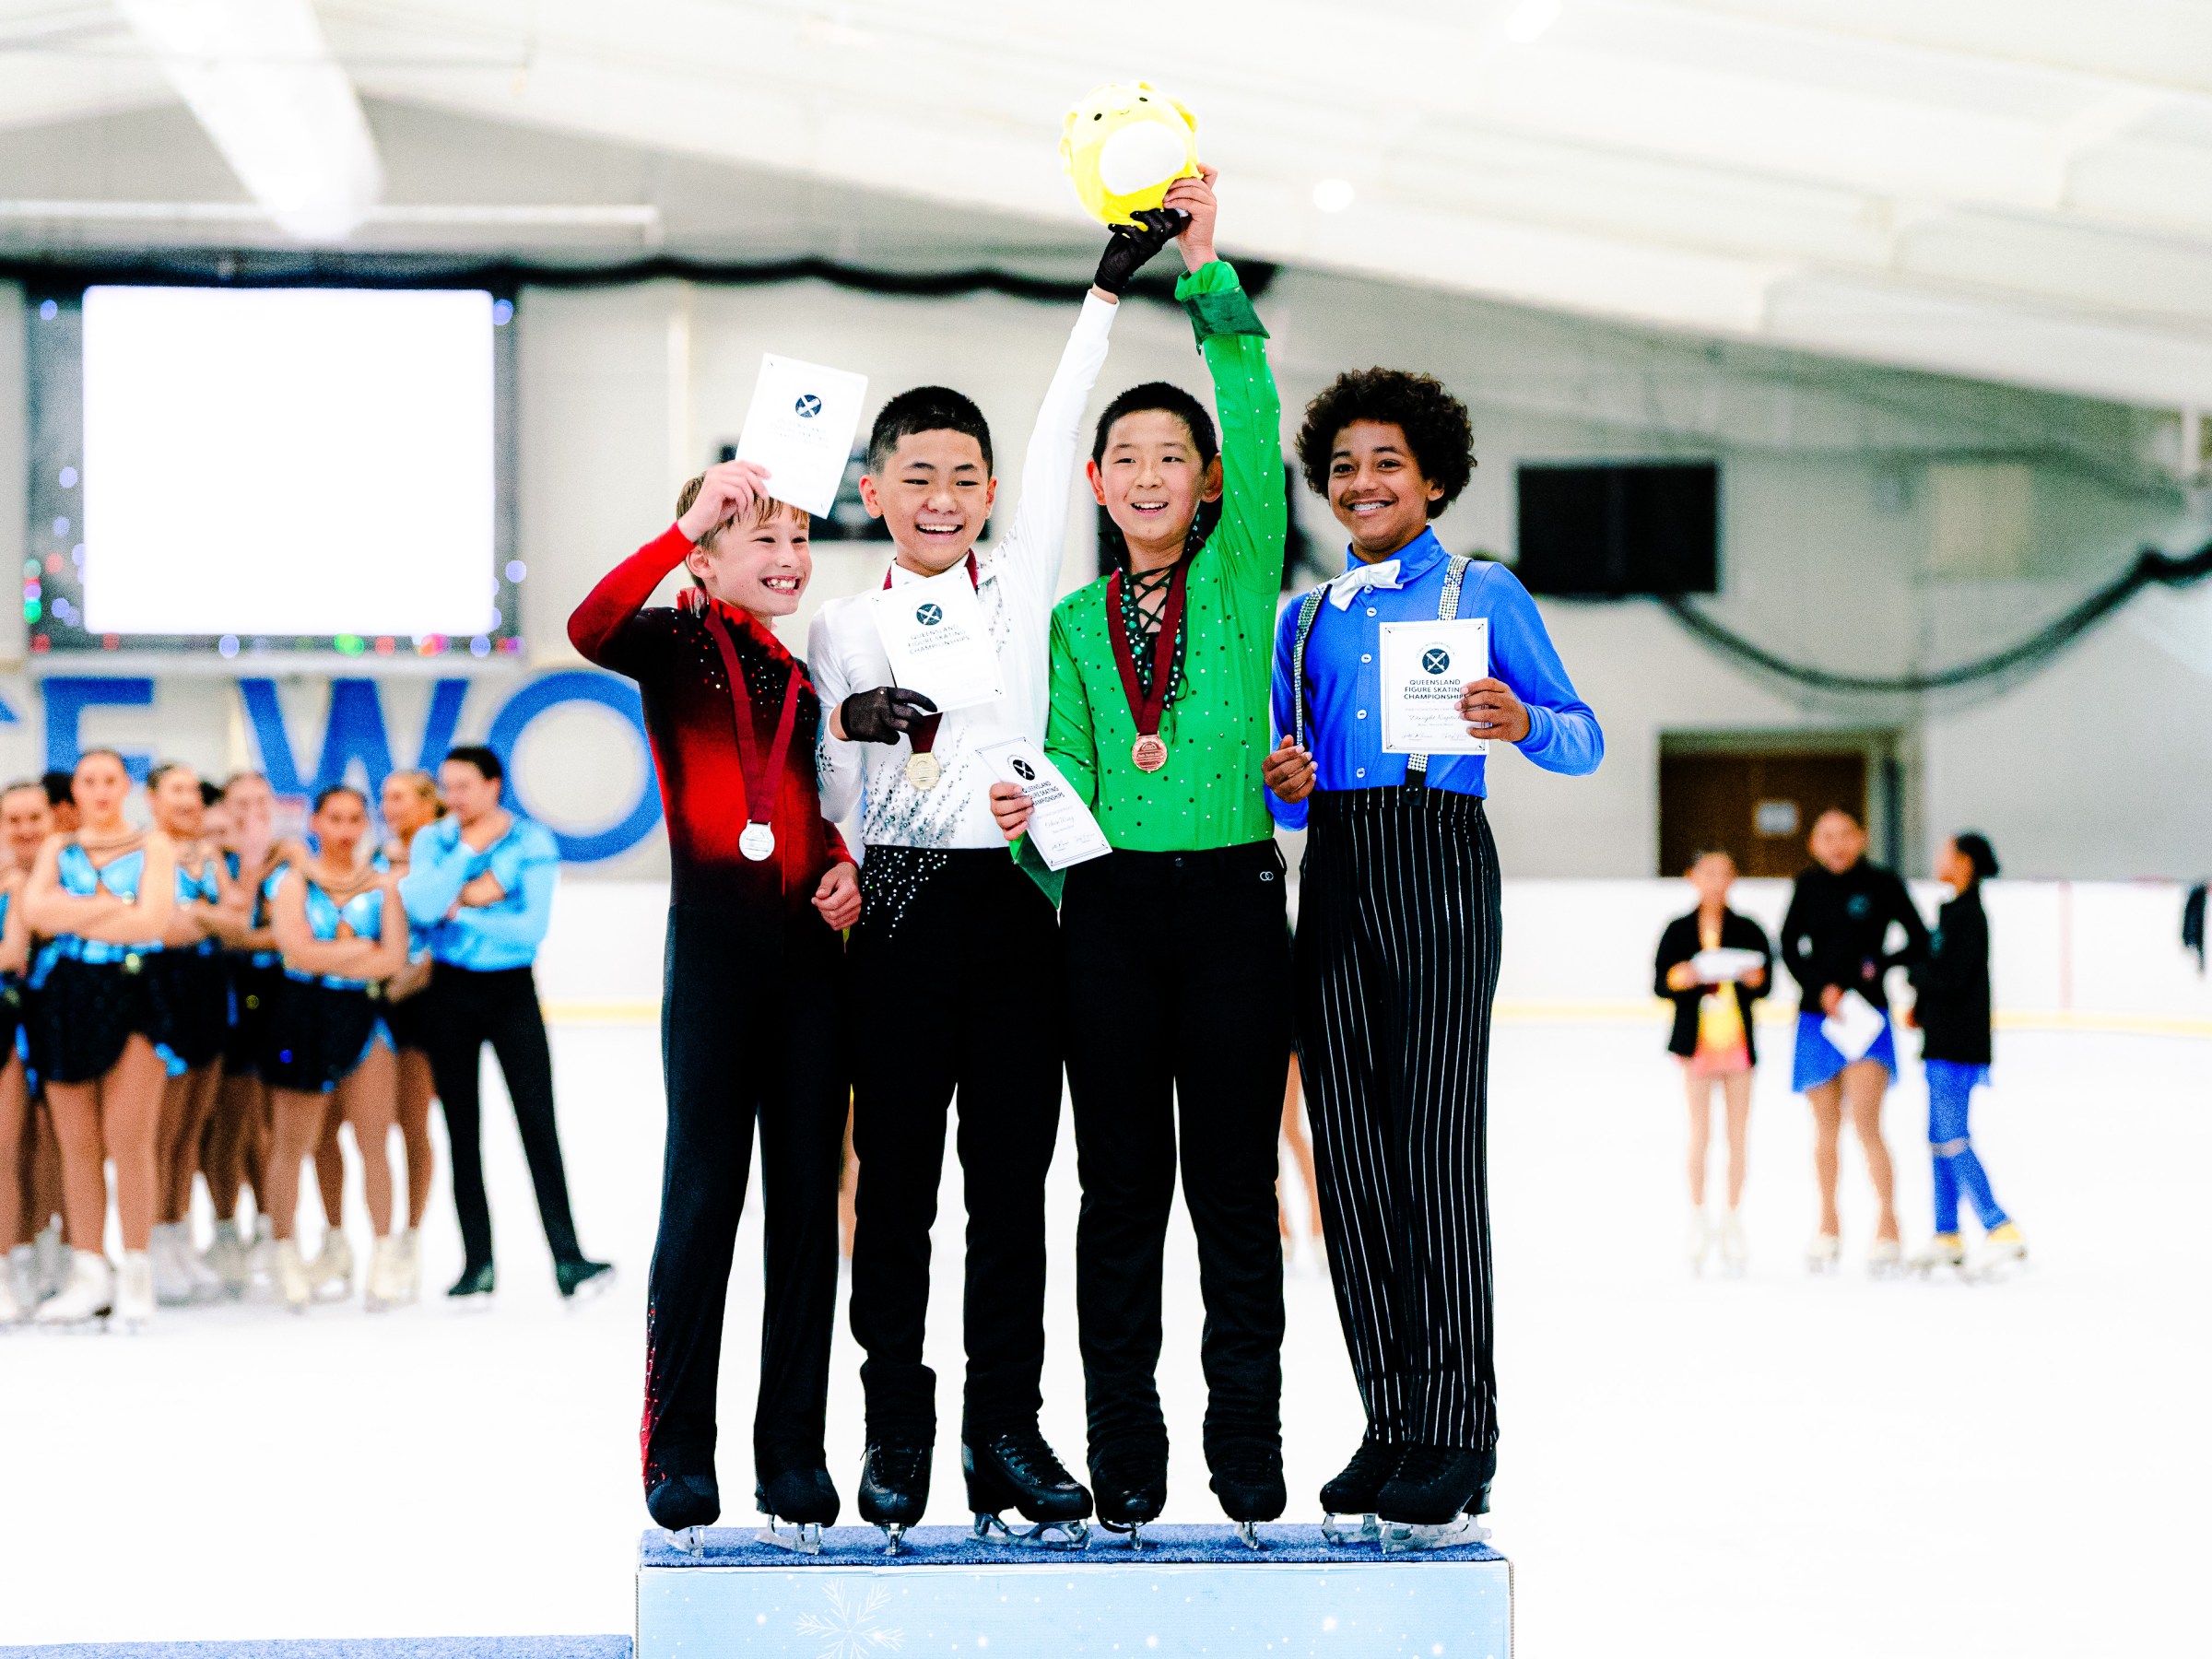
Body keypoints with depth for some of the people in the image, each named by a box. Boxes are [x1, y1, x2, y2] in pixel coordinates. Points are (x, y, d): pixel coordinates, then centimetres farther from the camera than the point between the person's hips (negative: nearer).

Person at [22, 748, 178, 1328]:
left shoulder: (152, 846, 9)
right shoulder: (56, 848, 16)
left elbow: (152, 921, -7)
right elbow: (34, 911, -2)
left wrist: (73, 914, -5)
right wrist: (114, 906, -9)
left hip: (132, 994, -3)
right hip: (65, 997, 3)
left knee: (127, 1139, -11)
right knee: (77, 1143, 1)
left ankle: (136, 1274, -5)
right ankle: (89, 1275, 6)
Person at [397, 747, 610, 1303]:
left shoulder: (533, 843, -4)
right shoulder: (431, 840, 3)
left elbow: (532, 927, -15)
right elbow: (421, 906, -15)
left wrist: (459, 911, -12)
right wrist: (470, 852, -14)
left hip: (512, 991, -2)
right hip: (450, 991, 2)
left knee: (538, 1122, -9)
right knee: (462, 1128, 4)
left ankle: (567, 1259, -11)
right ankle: (477, 1263, 9)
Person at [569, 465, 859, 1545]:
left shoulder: (801, 676, 17)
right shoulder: (676, 646, 1)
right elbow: (591, 627, -22)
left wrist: (842, 869, 7)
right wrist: (689, 524, -27)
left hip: (809, 951, 5)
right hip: (715, 947, -5)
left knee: (808, 1199, 4)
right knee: (702, 1194, -4)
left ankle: (793, 1451, 9)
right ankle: (677, 1449, 3)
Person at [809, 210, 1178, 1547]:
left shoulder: (1025, 592, 11)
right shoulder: (839, 632, 8)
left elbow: (1060, 442, 4)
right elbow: (831, 805, 7)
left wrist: (1110, 292, -1)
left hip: (1015, 904, 1)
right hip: (898, 911, -1)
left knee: (1013, 1183, 3)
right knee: (897, 1185, 0)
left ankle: (1008, 1431, 8)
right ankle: (899, 1436, 6)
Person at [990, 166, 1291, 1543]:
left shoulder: (1242, 576, 5)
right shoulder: (1077, 618, 12)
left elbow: (1259, 425, -9)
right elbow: (1071, 763, 6)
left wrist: (1209, 270, -17)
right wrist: (1038, 818, -17)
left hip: (1234, 898, -2)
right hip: (1110, 904, 2)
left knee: (1235, 1179, 1)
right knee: (1122, 1183, 3)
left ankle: (1249, 1441, 7)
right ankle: (1125, 1450, 7)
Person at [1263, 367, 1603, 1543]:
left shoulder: (1483, 593, 8)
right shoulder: (1305, 619, 21)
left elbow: (1583, 742, 2)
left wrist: (1521, 723, -19)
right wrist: (1284, 785, -1)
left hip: (1437, 861, -5)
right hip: (1335, 871, 5)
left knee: (1436, 1140, -12)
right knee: (1348, 1149, 0)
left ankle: (1456, 1436, -11)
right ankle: (1391, 1424, 5)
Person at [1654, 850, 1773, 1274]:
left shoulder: (1747, 930, 5)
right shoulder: (1680, 930, 4)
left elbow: (1764, 983, 2)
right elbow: (1660, 982, 1)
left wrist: (1754, 977, -20)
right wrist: (1680, 978, -19)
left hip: (1737, 1039, 1)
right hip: (1697, 1037, -1)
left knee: (1738, 1135, 3)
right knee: (1700, 1132, -3)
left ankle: (1733, 1223, 12)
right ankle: (1699, 1222, 5)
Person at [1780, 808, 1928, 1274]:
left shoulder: (1882, 885, -1)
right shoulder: (1808, 887, 6)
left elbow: (1919, 941, 4)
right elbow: (1790, 946, 6)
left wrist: (1878, 966, -10)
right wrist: (1821, 989, -9)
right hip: (1817, 1016, 3)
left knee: (1865, 1121, -14)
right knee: (1826, 1126, 8)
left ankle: (1888, 1227, -12)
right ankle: (1828, 1228, 20)